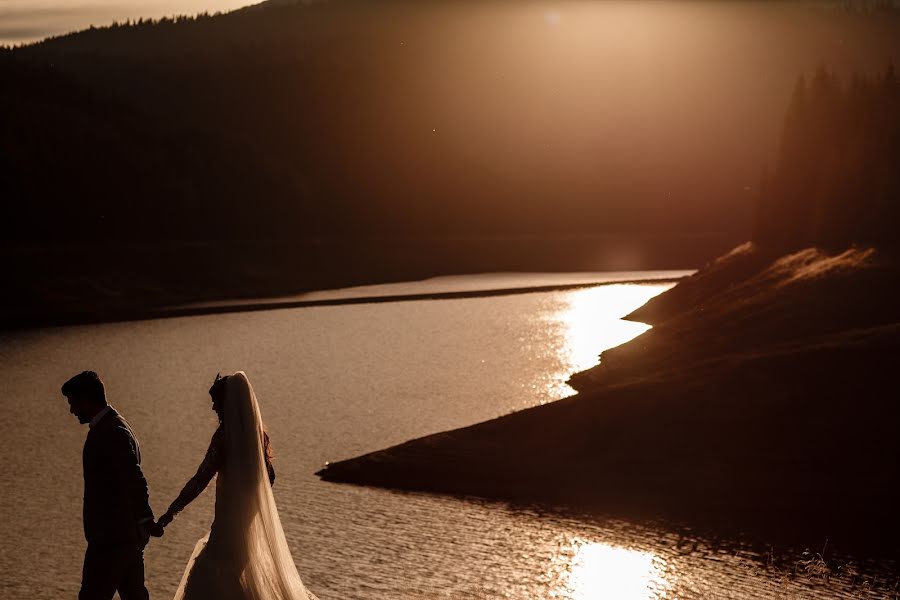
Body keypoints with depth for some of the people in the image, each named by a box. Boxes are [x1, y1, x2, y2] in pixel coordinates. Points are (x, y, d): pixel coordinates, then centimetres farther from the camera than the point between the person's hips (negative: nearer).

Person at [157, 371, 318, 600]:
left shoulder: (225, 435, -17)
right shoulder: (257, 433, 4)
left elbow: (201, 478, -20)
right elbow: (269, 476, 12)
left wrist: (172, 510, -16)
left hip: (230, 521, -8)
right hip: (254, 520, 8)